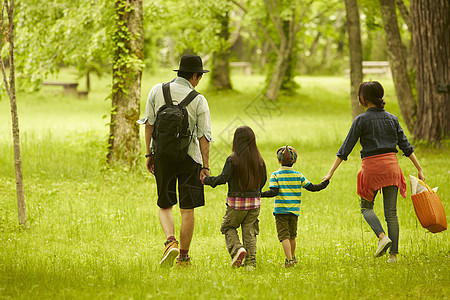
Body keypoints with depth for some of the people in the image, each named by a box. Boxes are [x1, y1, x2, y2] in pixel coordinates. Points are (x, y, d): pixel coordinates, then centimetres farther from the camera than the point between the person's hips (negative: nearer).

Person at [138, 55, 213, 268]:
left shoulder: (157, 91, 0)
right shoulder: (198, 100, -6)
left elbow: (149, 124, 3)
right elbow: (204, 136, -6)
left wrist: (148, 154, 9)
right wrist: (206, 166, -1)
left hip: (162, 155, 2)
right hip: (188, 157, -2)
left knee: (165, 206, 14)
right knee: (187, 210, 7)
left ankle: (170, 242, -11)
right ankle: (183, 257, 11)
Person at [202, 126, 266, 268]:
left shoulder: (232, 160, -13)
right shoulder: (259, 161, 1)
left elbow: (223, 178, -17)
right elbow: (263, 180, 10)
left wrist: (205, 180, -3)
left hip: (236, 203, -4)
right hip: (255, 202, 4)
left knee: (228, 227, 13)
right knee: (249, 231, 9)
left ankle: (237, 249, -10)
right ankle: (250, 261, 4)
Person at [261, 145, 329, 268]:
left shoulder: (275, 175, -5)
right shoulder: (298, 175, 2)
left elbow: (273, 192, -16)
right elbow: (311, 187, 5)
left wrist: (260, 194, -12)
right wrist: (324, 184, 18)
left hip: (281, 210, -3)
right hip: (294, 210, 3)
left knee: (284, 236, -5)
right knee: (292, 235, 19)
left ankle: (289, 259, -18)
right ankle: (292, 257, 34)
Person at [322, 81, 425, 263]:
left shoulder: (361, 120, -6)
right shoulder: (392, 118, 8)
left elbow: (346, 148, -6)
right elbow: (405, 146, 9)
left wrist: (331, 172, -2)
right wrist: (419, 169, 16)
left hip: (372, 167, -4)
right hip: (391, 166, 4)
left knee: (366, 207, 15)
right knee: (391, 211, 7)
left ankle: (382, 236, -10)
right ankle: (393, 253, 3)